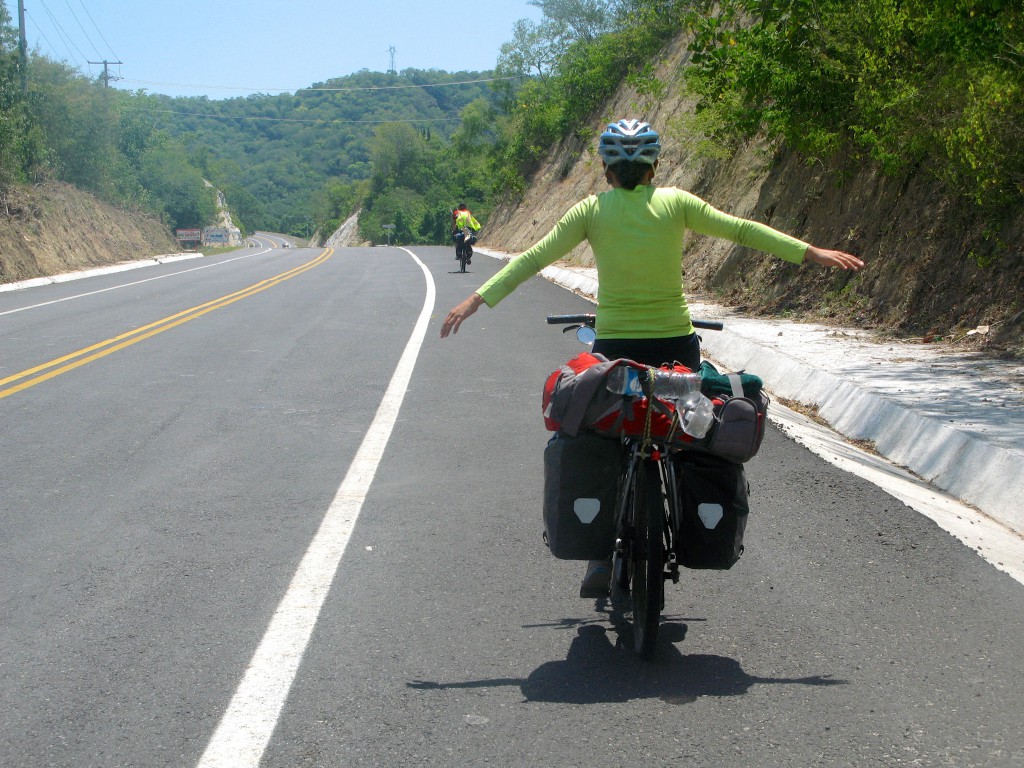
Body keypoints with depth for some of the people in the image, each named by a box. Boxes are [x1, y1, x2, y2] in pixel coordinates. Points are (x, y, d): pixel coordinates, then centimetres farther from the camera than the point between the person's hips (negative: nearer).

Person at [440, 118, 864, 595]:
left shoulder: (592, 210, -2)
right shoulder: (676, 203, -1)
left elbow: (533, 258, -3)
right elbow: (742, 231, 1)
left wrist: (477, 299, 1)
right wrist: (812, 253, 8)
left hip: (614, 346, 0)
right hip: (676, 344, 0)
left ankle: (603, 556, 2)